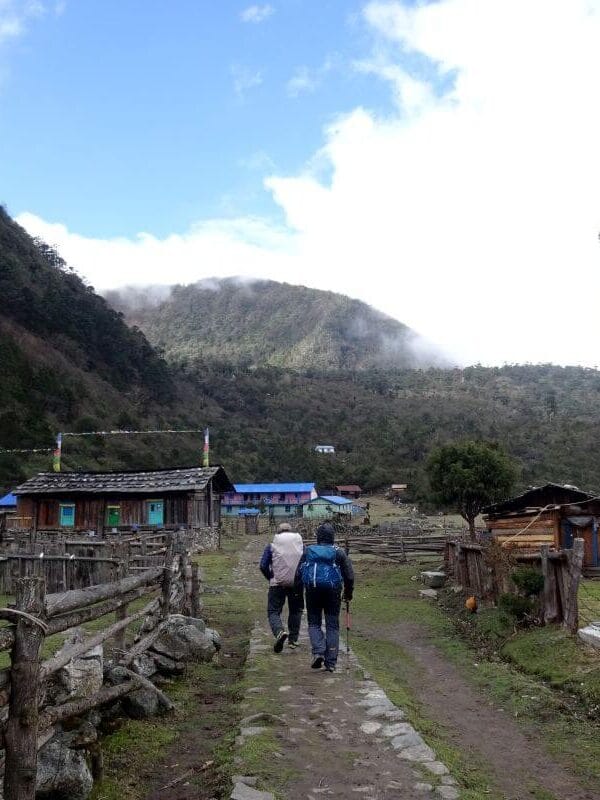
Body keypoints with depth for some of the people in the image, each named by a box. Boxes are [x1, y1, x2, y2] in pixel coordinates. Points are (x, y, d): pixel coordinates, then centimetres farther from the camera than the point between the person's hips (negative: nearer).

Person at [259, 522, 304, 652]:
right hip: (297, 584, 2)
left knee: (273, 611, 4)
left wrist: (271, 578, 10)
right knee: (295, 611, 20)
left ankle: (280, 631, -23)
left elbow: (263, 566, -4)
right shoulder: (301, 545, 8)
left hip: (278, 583, -2)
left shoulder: (271, 546, 3)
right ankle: (293, 639, 22)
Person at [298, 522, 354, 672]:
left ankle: (318, 652, -9)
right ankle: (331, 662, 7)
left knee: (314, 623, 13)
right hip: (333, 592, 0)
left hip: (312, 591, 1)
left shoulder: (308, 551, 5)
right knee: (332, 626, 8)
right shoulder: (338, 552, 2)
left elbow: (299, 572, 5)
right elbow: (349, 575, 1)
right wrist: (348, 594, 14)